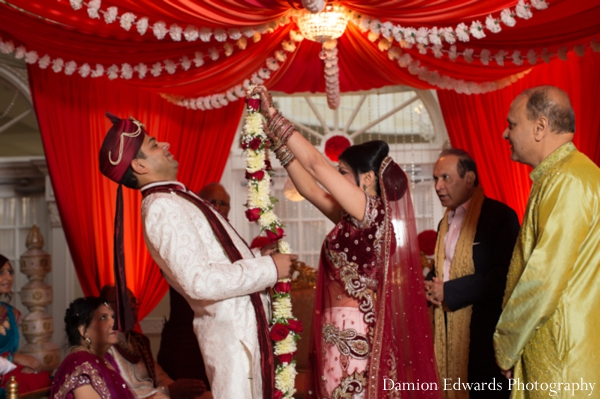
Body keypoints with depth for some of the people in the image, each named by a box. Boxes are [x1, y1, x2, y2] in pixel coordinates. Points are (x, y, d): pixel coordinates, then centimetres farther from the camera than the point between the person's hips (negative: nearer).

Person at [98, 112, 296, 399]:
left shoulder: (177, 200, 14)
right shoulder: (162, 208, -16)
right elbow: (200, 281, -26)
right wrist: (268, 268, -18)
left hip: (245, 324, 9)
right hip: (232, 331, -9)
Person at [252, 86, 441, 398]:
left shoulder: (372, 211, -12)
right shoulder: (353, 218, 11)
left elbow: (315, 163, -14)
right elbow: (309, 188, 12)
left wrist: (273, 115, -8)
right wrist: (276, 136, 11)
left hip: (353, 334, -8)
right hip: (342, 331, 8)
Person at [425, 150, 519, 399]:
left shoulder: (499, 215, -10)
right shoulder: (446, 222, 16)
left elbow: (504, 275, -19)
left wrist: (448, 291, -15)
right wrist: (432, 288, 2)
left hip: (484, 329, -7)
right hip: (448, 329, 7)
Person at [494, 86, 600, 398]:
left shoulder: (569, 181, -16)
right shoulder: (554, 178, 16)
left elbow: (545, 282, -21)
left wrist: (506, 345, -8)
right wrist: (508, 344, 14)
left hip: (561, 362, -9)